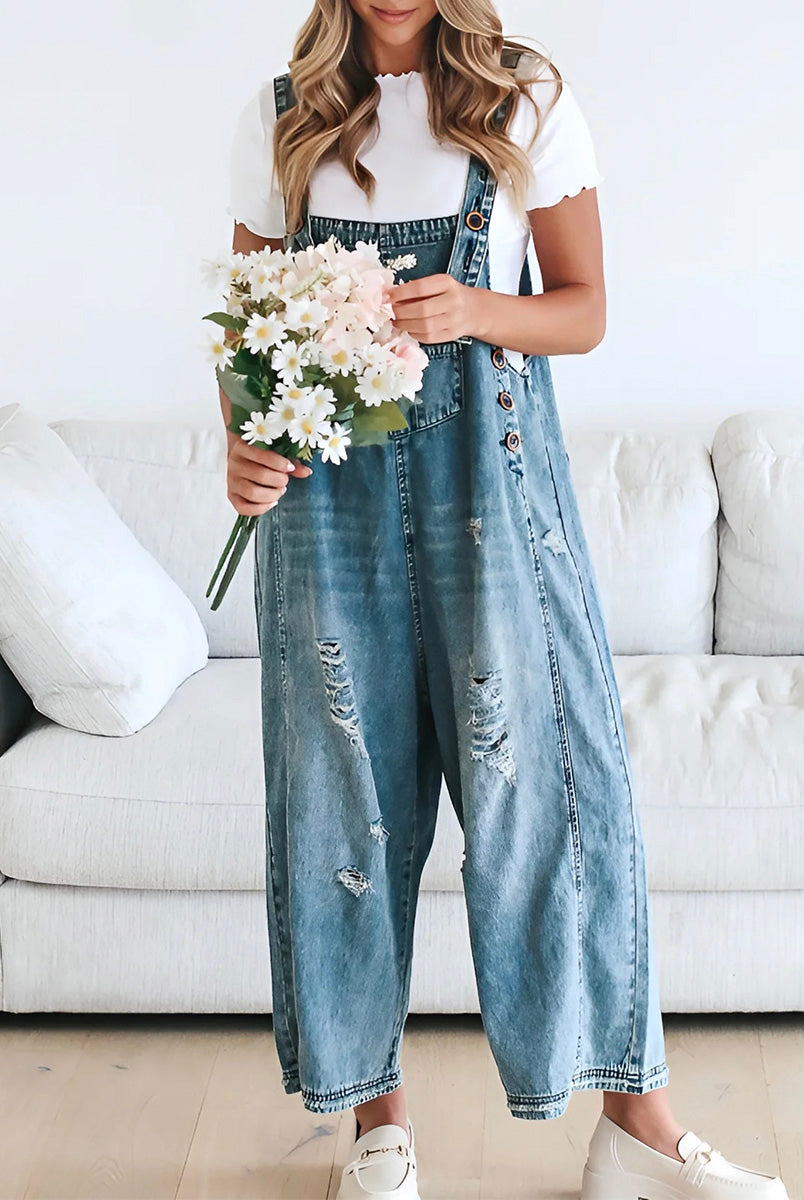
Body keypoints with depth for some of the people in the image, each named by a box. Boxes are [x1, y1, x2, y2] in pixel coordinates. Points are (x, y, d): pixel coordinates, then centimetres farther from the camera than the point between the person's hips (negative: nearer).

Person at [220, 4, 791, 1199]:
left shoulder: (529, 101, 5)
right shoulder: (279, 118, 8)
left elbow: (585, 309, 4)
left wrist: (476, 310, -16)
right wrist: (242, 441, -10)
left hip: (489, 468, -1)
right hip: (327, 479, 2)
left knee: (541, 759, -3)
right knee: (347, 784, 4)